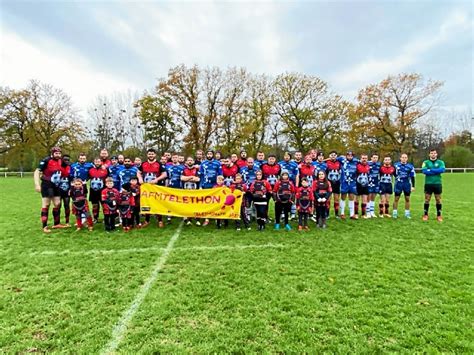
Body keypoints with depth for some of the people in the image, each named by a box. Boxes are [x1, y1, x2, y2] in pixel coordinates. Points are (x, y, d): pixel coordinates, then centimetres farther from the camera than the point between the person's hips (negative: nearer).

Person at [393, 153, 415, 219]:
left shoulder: (410, 166, 0)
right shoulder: (396, 165, 0)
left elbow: (412, 177, 1)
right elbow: (393, 173, 12)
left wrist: (413, 186, -1)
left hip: (407, 184, 1)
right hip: (398, 184, -1)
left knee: (407, 199, 7)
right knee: (396, 198, 2)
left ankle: (407, 213, 16)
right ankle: (394, 212, 9)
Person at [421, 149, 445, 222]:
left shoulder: (440, 162, 6)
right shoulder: (426, 162, 4)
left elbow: (442, 170, -13)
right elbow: (424, 171, -12)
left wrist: (430, 170, -14)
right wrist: (436, 171, -12)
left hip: (437, 184, 1)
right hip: (428, 184, -1)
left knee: (438, 200, 7)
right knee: (427, 200, 3)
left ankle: (439, 215, 17)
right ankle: (425, 215, 12)